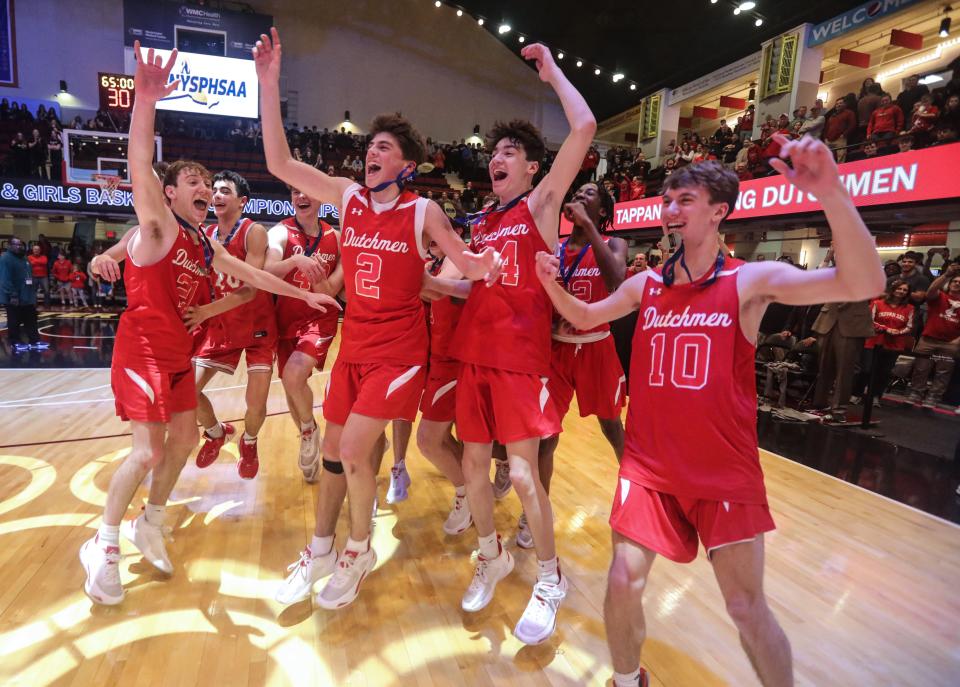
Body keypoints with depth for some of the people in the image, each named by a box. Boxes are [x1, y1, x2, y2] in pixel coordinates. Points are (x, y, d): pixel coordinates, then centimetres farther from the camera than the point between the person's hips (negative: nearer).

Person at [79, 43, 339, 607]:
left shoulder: (205, 245, 11)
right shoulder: (158, 227, -10)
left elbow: (253, 275, 19)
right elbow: (140, 167, -29)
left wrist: (306, 294, 18)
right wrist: (146, 101, -43)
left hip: (179, 353, 8)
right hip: (143, 349, -8)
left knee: (185, 437, 12)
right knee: (150, 451, -9)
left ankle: (150, 524, 32)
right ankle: (104, 545, 13)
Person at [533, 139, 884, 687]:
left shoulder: (752, 280, -8)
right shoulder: (644, 284, 4)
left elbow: (864, 284, -19)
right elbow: (584, 318, 15)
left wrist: (830, 192, -33)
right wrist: (553, 283, -5)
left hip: (725, 471, -2)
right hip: (648, 465, 3)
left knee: (747, 606, 9)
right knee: (623, 586, 5)